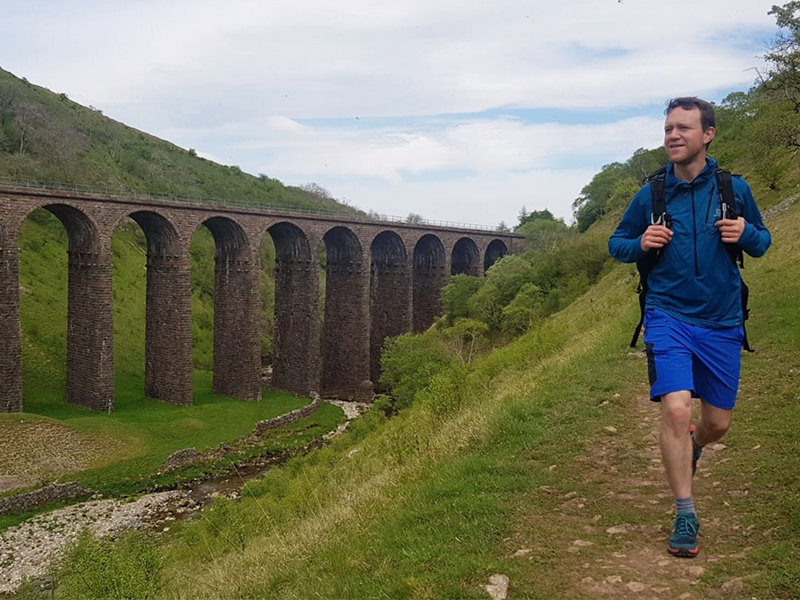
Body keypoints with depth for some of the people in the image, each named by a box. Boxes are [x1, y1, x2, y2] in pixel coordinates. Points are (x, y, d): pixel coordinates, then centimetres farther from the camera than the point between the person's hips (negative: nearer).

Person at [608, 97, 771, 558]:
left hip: (721, 323, 2)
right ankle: (686, 515, -3)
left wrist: (746, 234, -13)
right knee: (676, 410, -18)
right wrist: (641, 244, -12)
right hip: (668, 317, -1)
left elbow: (763, 242, 11)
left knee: (718, 423, 12)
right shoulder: (651, 195, -1)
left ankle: (691, 446, 50)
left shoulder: (734, 188, 0)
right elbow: (616, 243, 11)